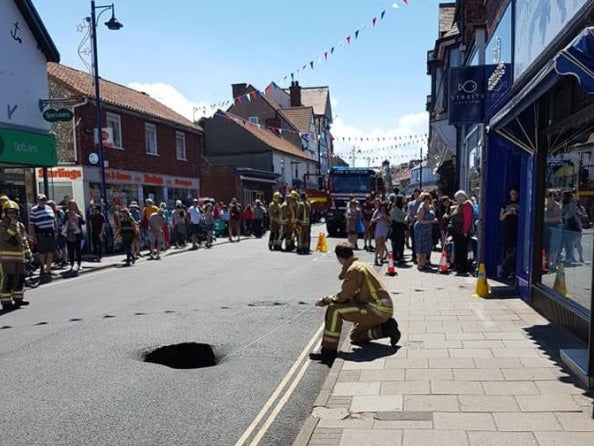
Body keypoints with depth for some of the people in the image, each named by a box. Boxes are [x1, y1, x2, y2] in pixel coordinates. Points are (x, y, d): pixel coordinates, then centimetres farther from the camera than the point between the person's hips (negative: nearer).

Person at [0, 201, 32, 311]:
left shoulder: (20, 225, 12)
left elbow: (24, 240, 19)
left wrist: (28, 252, 17)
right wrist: (12, 226, -24)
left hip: (19, 256, 6)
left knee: (20, 277, 10)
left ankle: (18, 298, 23)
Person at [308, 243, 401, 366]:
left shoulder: (353, 270, -15)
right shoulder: (361, 265, 16)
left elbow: (344, 296, -15)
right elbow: (351, 296, 19)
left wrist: (326, 300, -1)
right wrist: (330, 299, 15)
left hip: (377, 309, -10)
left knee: (334, 310, -17)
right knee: (355, 336, 25)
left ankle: (328, 351, -16)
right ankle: (386, 327, 13)